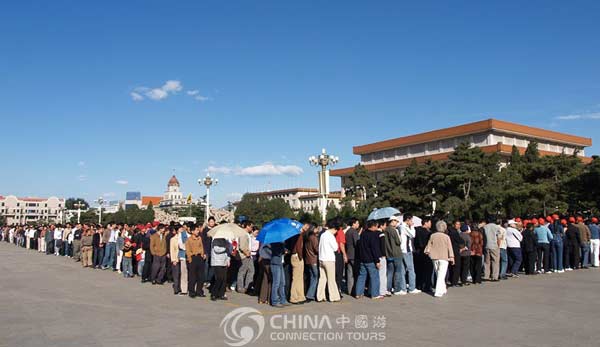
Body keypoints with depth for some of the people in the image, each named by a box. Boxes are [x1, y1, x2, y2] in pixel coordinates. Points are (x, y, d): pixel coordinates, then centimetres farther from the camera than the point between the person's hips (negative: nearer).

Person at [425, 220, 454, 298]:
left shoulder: (432, 236, -1)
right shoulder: (446, 237, -8)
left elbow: (429, 246, 6)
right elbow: (450, 248, -4)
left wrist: (427, 251, 21)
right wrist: (451, 257, 2)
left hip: (435, 258, 4)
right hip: (444, 258, -3)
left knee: (438, 275, 17)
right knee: (441, 276, -2)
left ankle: (443, 290, 28)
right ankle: (438, 292, -8)